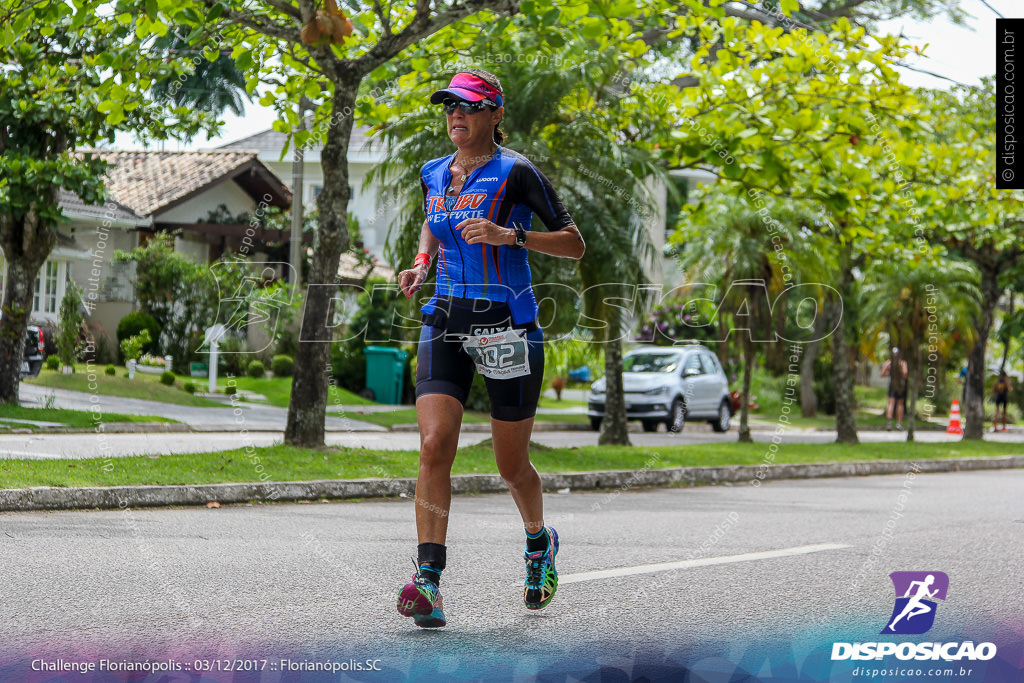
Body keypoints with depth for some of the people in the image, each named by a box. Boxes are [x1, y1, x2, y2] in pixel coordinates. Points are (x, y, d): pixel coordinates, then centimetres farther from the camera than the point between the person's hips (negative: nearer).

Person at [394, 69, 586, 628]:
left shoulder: (514, 173, -7)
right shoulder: (433, 174, 11)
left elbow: (575, 244, -9)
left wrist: (509, 235, -22)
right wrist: (422, 262, 11)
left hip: (508, 326, -4)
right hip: (445, 323, 4)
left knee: (511, 464, 8)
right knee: (434, 446, -16)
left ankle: (539, 540, 40)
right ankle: (429, 581, -21)